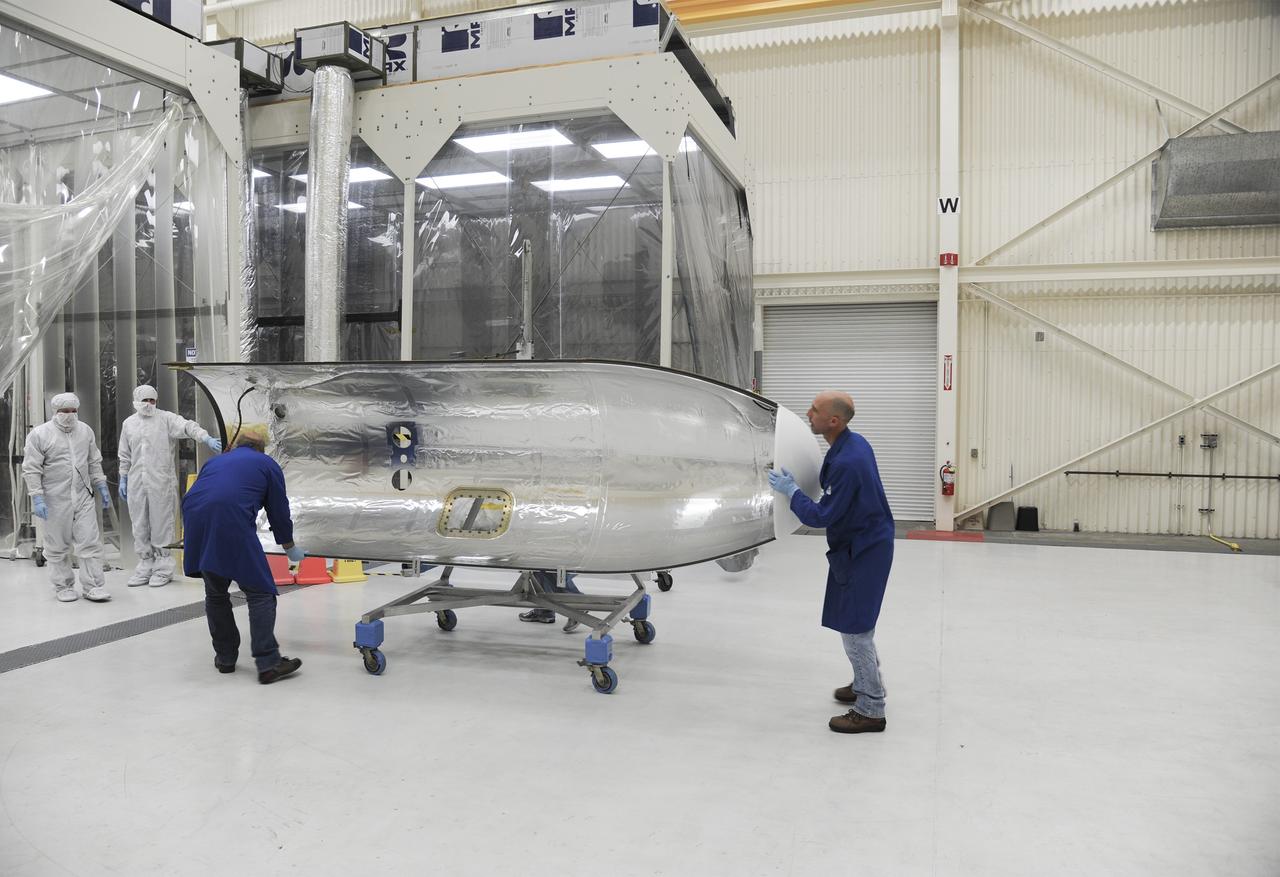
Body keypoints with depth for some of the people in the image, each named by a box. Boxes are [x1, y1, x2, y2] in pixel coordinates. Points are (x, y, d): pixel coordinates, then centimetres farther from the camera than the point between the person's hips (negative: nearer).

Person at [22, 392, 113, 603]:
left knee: (90, 542, -1)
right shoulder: (39, 435, -5)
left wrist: (101, 486, 14)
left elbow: (94, 462, 17)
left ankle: (93, 587, 4)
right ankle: (63, 587, 20)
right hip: (55, 501, -3)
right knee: (58, 546, 7)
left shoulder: (85, 431, 9)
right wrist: (37, 498, -13)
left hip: (83, 498, 3)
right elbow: (31, 469, -7)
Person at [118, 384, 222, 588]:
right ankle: (145, 566, 20)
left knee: (161, 525, 0)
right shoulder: (129, 423, 12)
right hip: (136, 483, 4)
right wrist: (123, 479, 16)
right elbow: (125, 456, 19)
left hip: (161, 482, -4)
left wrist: (207, 438, -37)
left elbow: (188, 426, -19)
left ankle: (163, 568, 9)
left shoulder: (166, 418, -1)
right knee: (140, 526, 9)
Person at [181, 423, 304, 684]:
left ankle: (225, 658, 27)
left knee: (215, 593, 20)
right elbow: (279, 512, 21)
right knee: (260, 593, 1)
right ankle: (268, 663, -4)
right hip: (232, 523, -5)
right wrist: (290, 548, 36)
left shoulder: (215, 461, 32)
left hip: (196, 522, 5)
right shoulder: (267, 465, 19)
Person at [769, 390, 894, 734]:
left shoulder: (847, 462, -30)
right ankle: (866, 684, 38)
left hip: (864, 550, -10)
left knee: (854, 627, -2)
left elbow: (822, 515, -23)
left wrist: (791, 491, -11)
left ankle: (871, 710, 8)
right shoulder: (853, 443, 1)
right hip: (861, 543, 10)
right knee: (856, 623, 22)